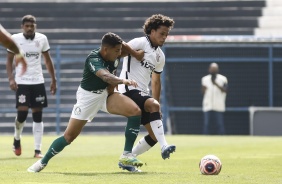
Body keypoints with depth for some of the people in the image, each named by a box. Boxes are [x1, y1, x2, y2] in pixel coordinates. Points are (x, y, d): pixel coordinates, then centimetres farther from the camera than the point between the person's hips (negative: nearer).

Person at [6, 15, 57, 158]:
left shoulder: (42, 39, 2)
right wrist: (11, 78, -12)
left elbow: (48, 60, 12)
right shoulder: (15, 39, -5)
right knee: (22, 112, -12)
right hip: (22, 82, -2)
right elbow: (9, 60, 1)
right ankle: (17, 139, 18)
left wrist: (53, 80, 10)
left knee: (38, 115, -1)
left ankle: (37, 150, 1)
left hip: (38, 82, 2)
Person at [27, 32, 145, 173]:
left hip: (106, 93, 6)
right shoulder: (93, 59, -32)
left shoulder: (113, 56, -12)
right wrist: (123, 81, -70)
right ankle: (42, 162, 17)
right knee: (69, 135, -4)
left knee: (135, 111, -17)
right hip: (88, 96, -6)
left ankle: (127, 155, -12)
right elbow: (105, 76, -53)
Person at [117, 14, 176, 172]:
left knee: (154, 135, 0)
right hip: (129, 89, -9)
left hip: (143, 94, 9)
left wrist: (157, 105, 21)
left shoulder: (160, 56, 18)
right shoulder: (140, 43, -6)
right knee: (154, 105, -35)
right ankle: (165, 147, -44)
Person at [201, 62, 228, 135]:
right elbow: (203, 92, 12)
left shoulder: (223, 79, 2)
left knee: (220, 124, -1)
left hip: (219, 106, -2)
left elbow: (225, 90, -9)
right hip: (208, 106, 2)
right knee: (206, 124, -1)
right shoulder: (205, 79, 10)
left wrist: (216, 84, -19)